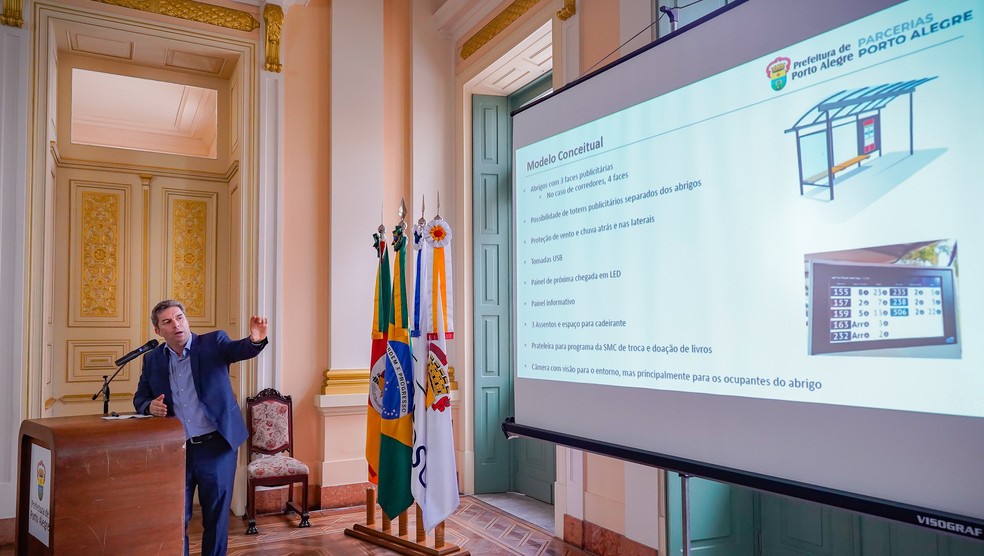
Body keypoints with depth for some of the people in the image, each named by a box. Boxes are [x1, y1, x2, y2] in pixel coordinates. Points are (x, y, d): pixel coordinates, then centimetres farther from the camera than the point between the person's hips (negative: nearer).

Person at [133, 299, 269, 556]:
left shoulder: (213, 342, -4)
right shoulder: (152, 359, 6)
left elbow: (240, 349, -23)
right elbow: (140, 399, 15)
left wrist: (256, 339, -47)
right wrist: (150, 406, -10)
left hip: (216, 446, -2)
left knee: (216, 516, 9)